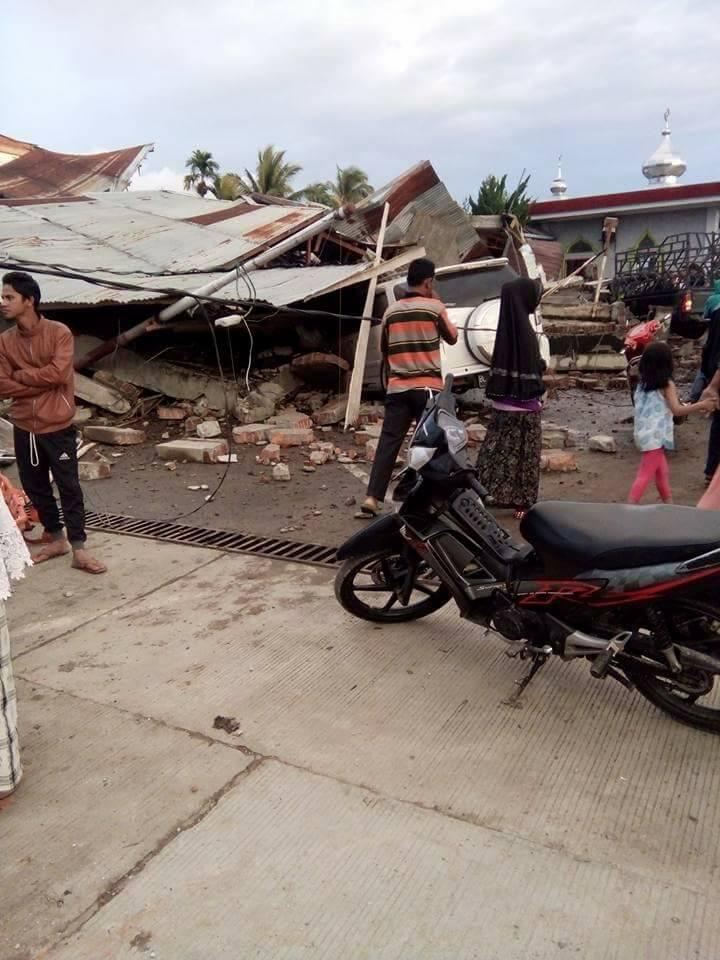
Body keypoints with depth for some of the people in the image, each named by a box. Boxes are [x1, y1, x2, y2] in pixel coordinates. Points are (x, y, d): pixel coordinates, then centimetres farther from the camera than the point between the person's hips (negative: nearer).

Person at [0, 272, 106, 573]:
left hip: (58, 426, -5)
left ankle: (79, 550, 4)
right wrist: (42, 382, -14)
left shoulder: (59, 332, -8)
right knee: (35, 487, 13)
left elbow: (57, 373, -21)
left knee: (69, 487, -1)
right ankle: (56, 539, 29)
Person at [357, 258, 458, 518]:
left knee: (388, 442, 2)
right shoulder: (434, 307, -2)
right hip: (428, 387, -3)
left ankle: (372, 499, -4)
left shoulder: (391, 311, 8)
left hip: (397, 387, 3)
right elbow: (452, 337, 12)